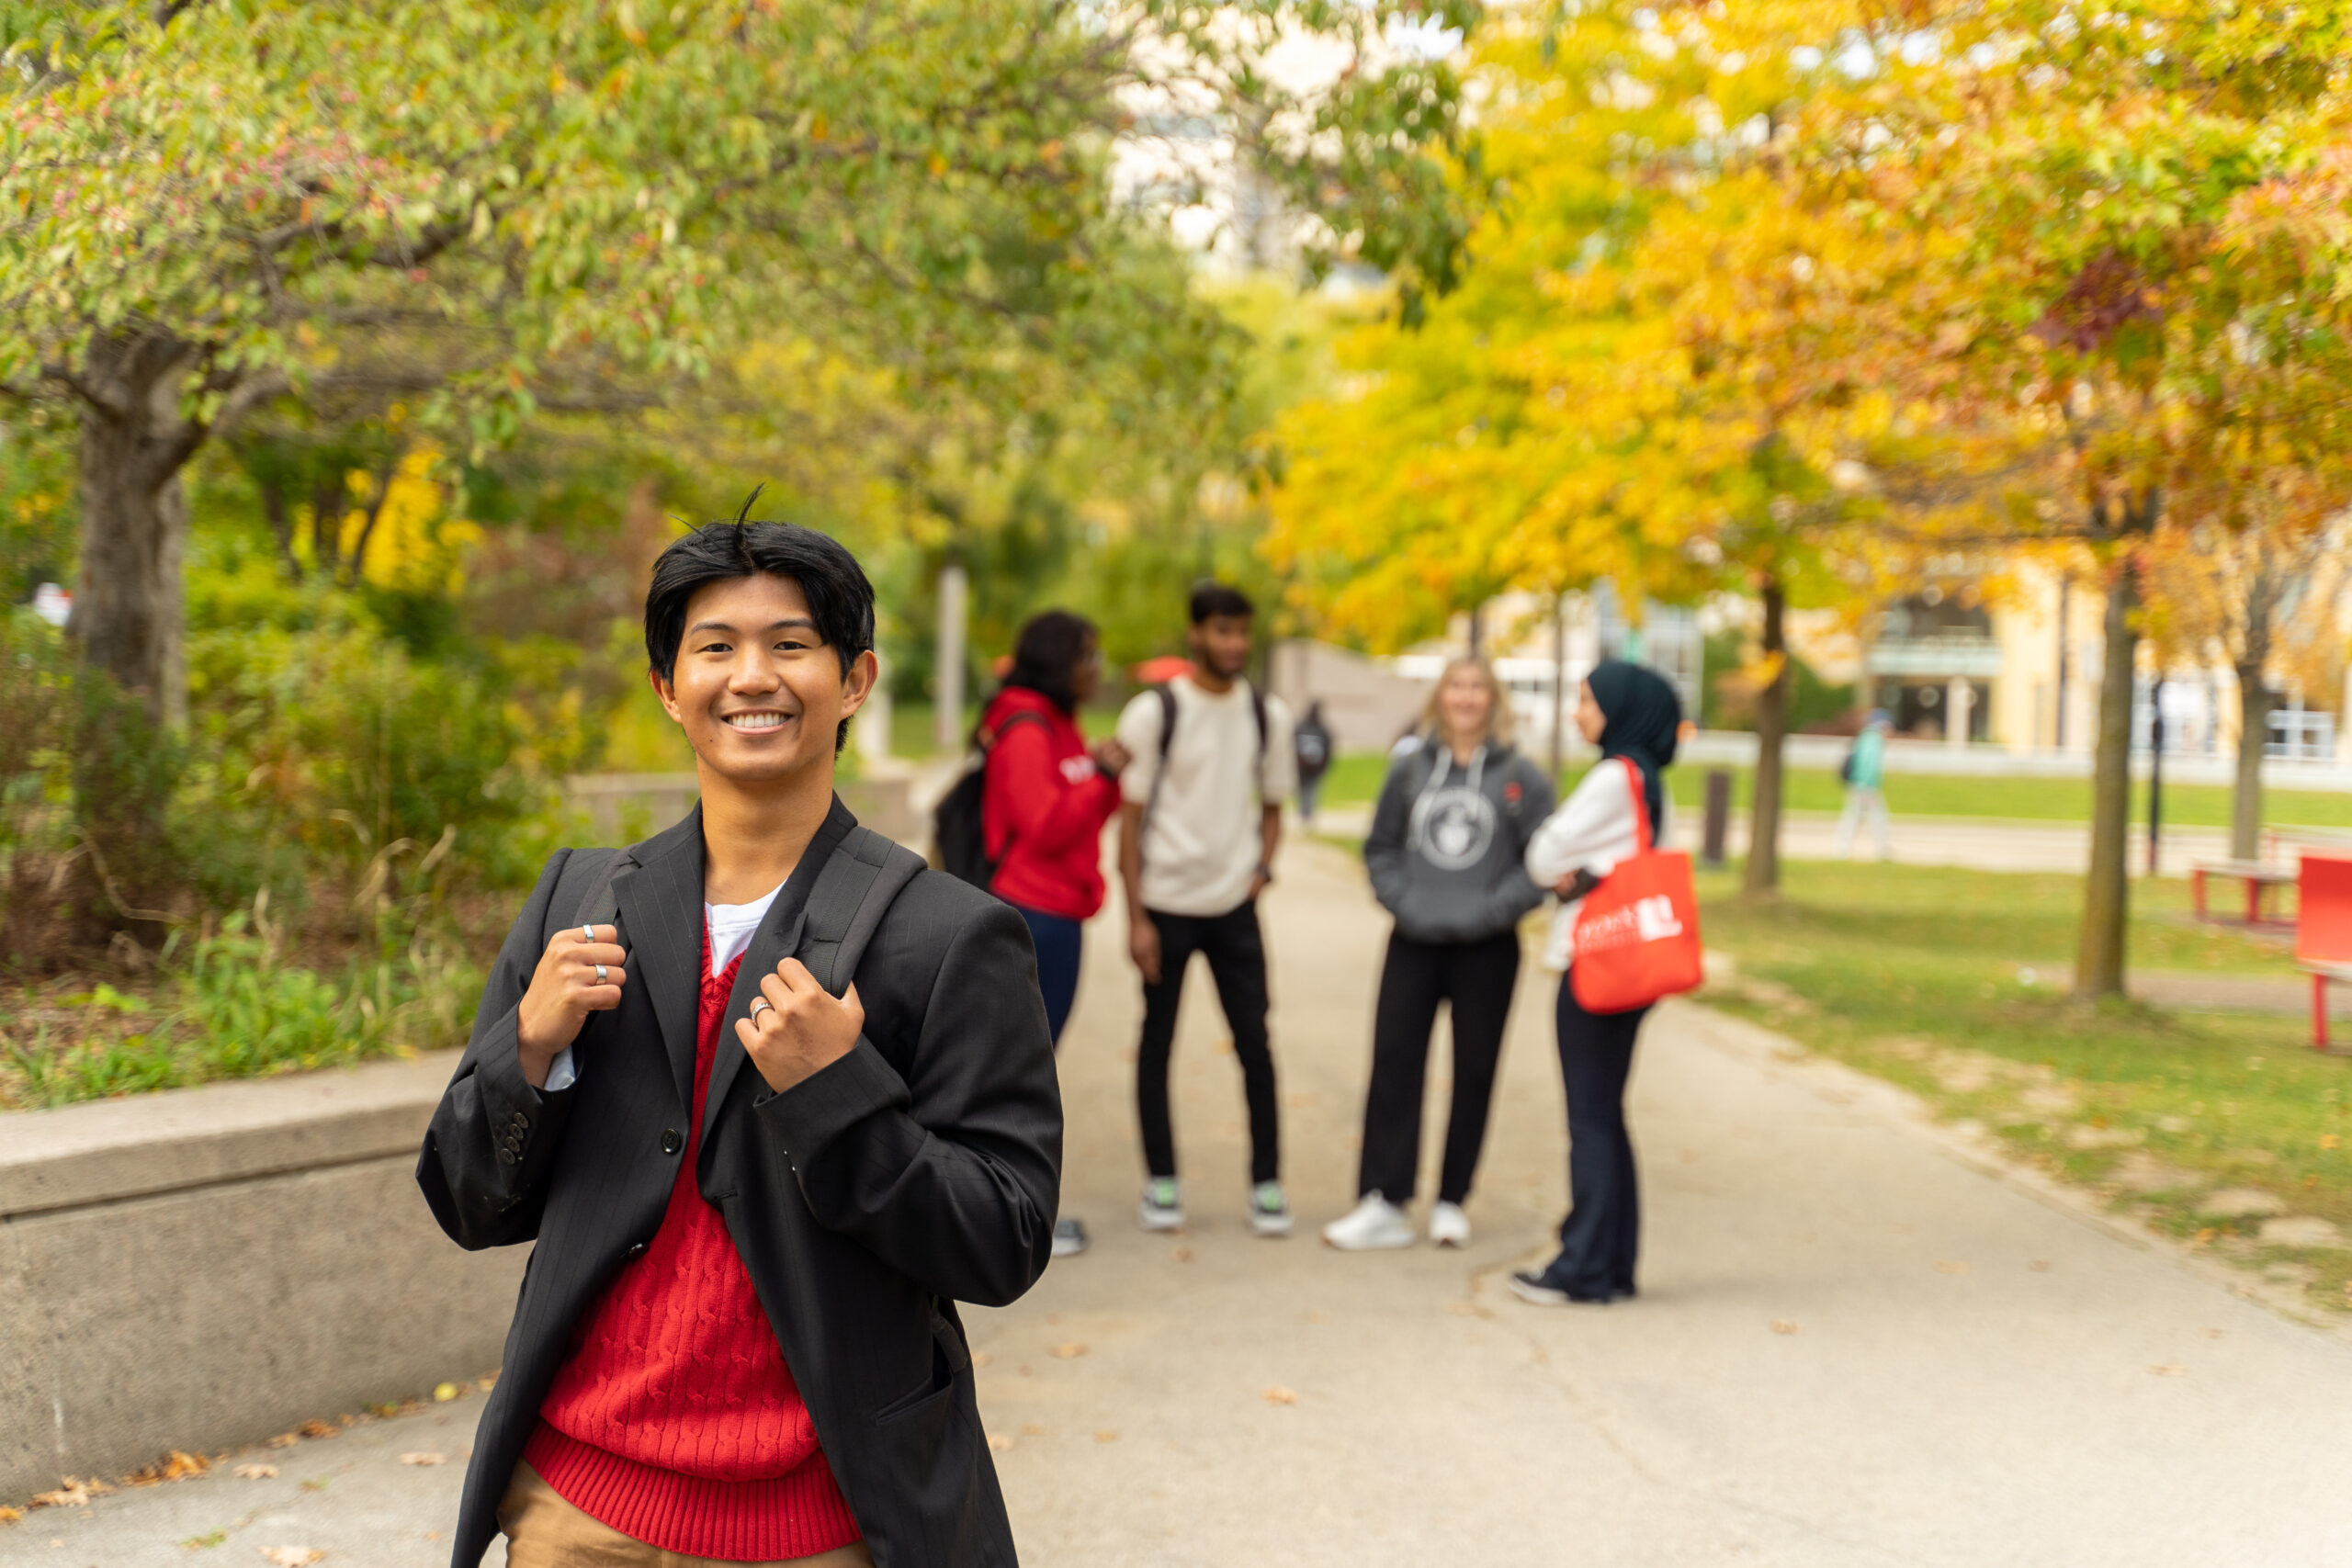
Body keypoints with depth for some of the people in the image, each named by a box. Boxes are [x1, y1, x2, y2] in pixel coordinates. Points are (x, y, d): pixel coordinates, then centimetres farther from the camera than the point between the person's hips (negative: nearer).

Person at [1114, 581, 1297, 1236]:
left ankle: (1267, 1183, 7)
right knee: (1157, 1044, 5)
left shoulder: (1268, 715, 5)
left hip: (1233, 906, 2)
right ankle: (1161, 1181, 15)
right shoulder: (1154, 713, -6)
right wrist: (1136, 918, -9)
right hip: (1165, 904, -2)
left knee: (1255, 1043, 0)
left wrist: (1262, 868, -2)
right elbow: (1130, 817, -5)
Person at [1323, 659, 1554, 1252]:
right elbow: (1381, 848, 10)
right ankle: (1382, 1203, 0)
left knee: (1474, 1073, 6)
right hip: (1413, 942, 2)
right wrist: (1403, 901, -6)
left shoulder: (1522, 778, -2)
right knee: (1393, 1064, -3)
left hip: (1487, 949, -2)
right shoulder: (1409, 769, 6)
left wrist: (1490, 910, -14)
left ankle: (1451, 1201, 17)